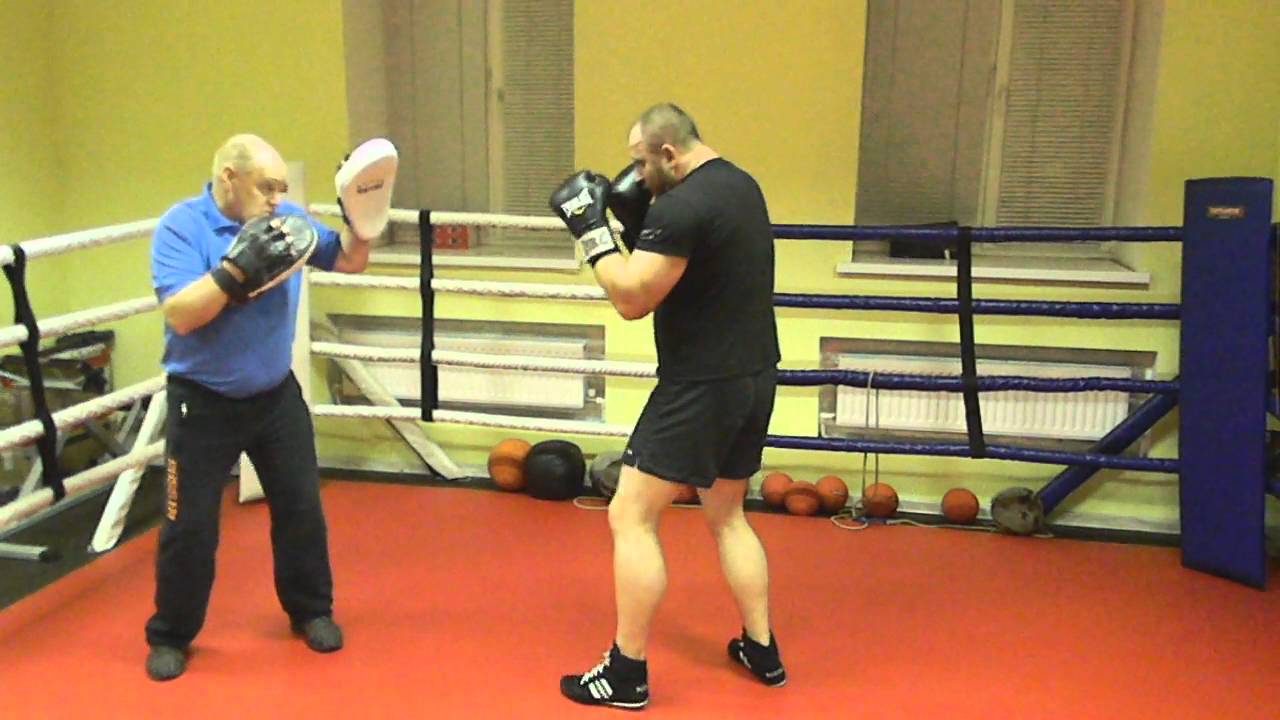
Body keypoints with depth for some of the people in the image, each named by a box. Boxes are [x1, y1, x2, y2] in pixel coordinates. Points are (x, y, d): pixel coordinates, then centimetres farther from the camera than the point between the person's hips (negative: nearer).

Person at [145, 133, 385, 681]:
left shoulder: (286, 219, -3)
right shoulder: (181, 225, -16)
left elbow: (348, 262, 6)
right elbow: (180, 315, -25)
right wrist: (238, 266, -33)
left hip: (277, 396, 4)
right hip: (203, 403, -4)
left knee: (301, 508, 12)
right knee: (189, 525, 5)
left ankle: (311, 611, 32)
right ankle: (170, 636, 25)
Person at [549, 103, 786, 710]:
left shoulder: (681, 206, -19)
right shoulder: (741, 185, 11)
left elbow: (632, 299, -18)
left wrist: (590, 229, -10)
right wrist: (635, 223, 7)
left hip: (702, 386, -10)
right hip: (753, 377, 10)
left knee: (630, 518, -1)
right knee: (727, 516, 22)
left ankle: (627, 674, 6)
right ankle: (762, 651, 27)